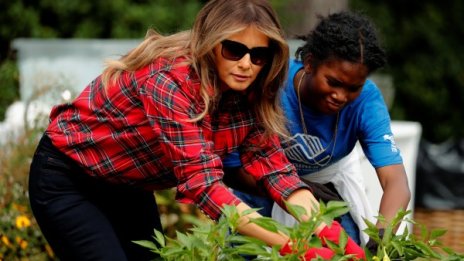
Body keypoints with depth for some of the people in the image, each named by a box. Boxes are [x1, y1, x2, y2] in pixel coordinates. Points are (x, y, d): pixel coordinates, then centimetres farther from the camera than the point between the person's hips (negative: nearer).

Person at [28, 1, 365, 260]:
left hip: (127, 185, 8)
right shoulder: (170, 81, -33)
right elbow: (202, 182, -40)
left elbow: (272, 163, -15)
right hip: (66, 180, -7)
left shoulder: (248, 92, -10)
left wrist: (327, 232, -32)